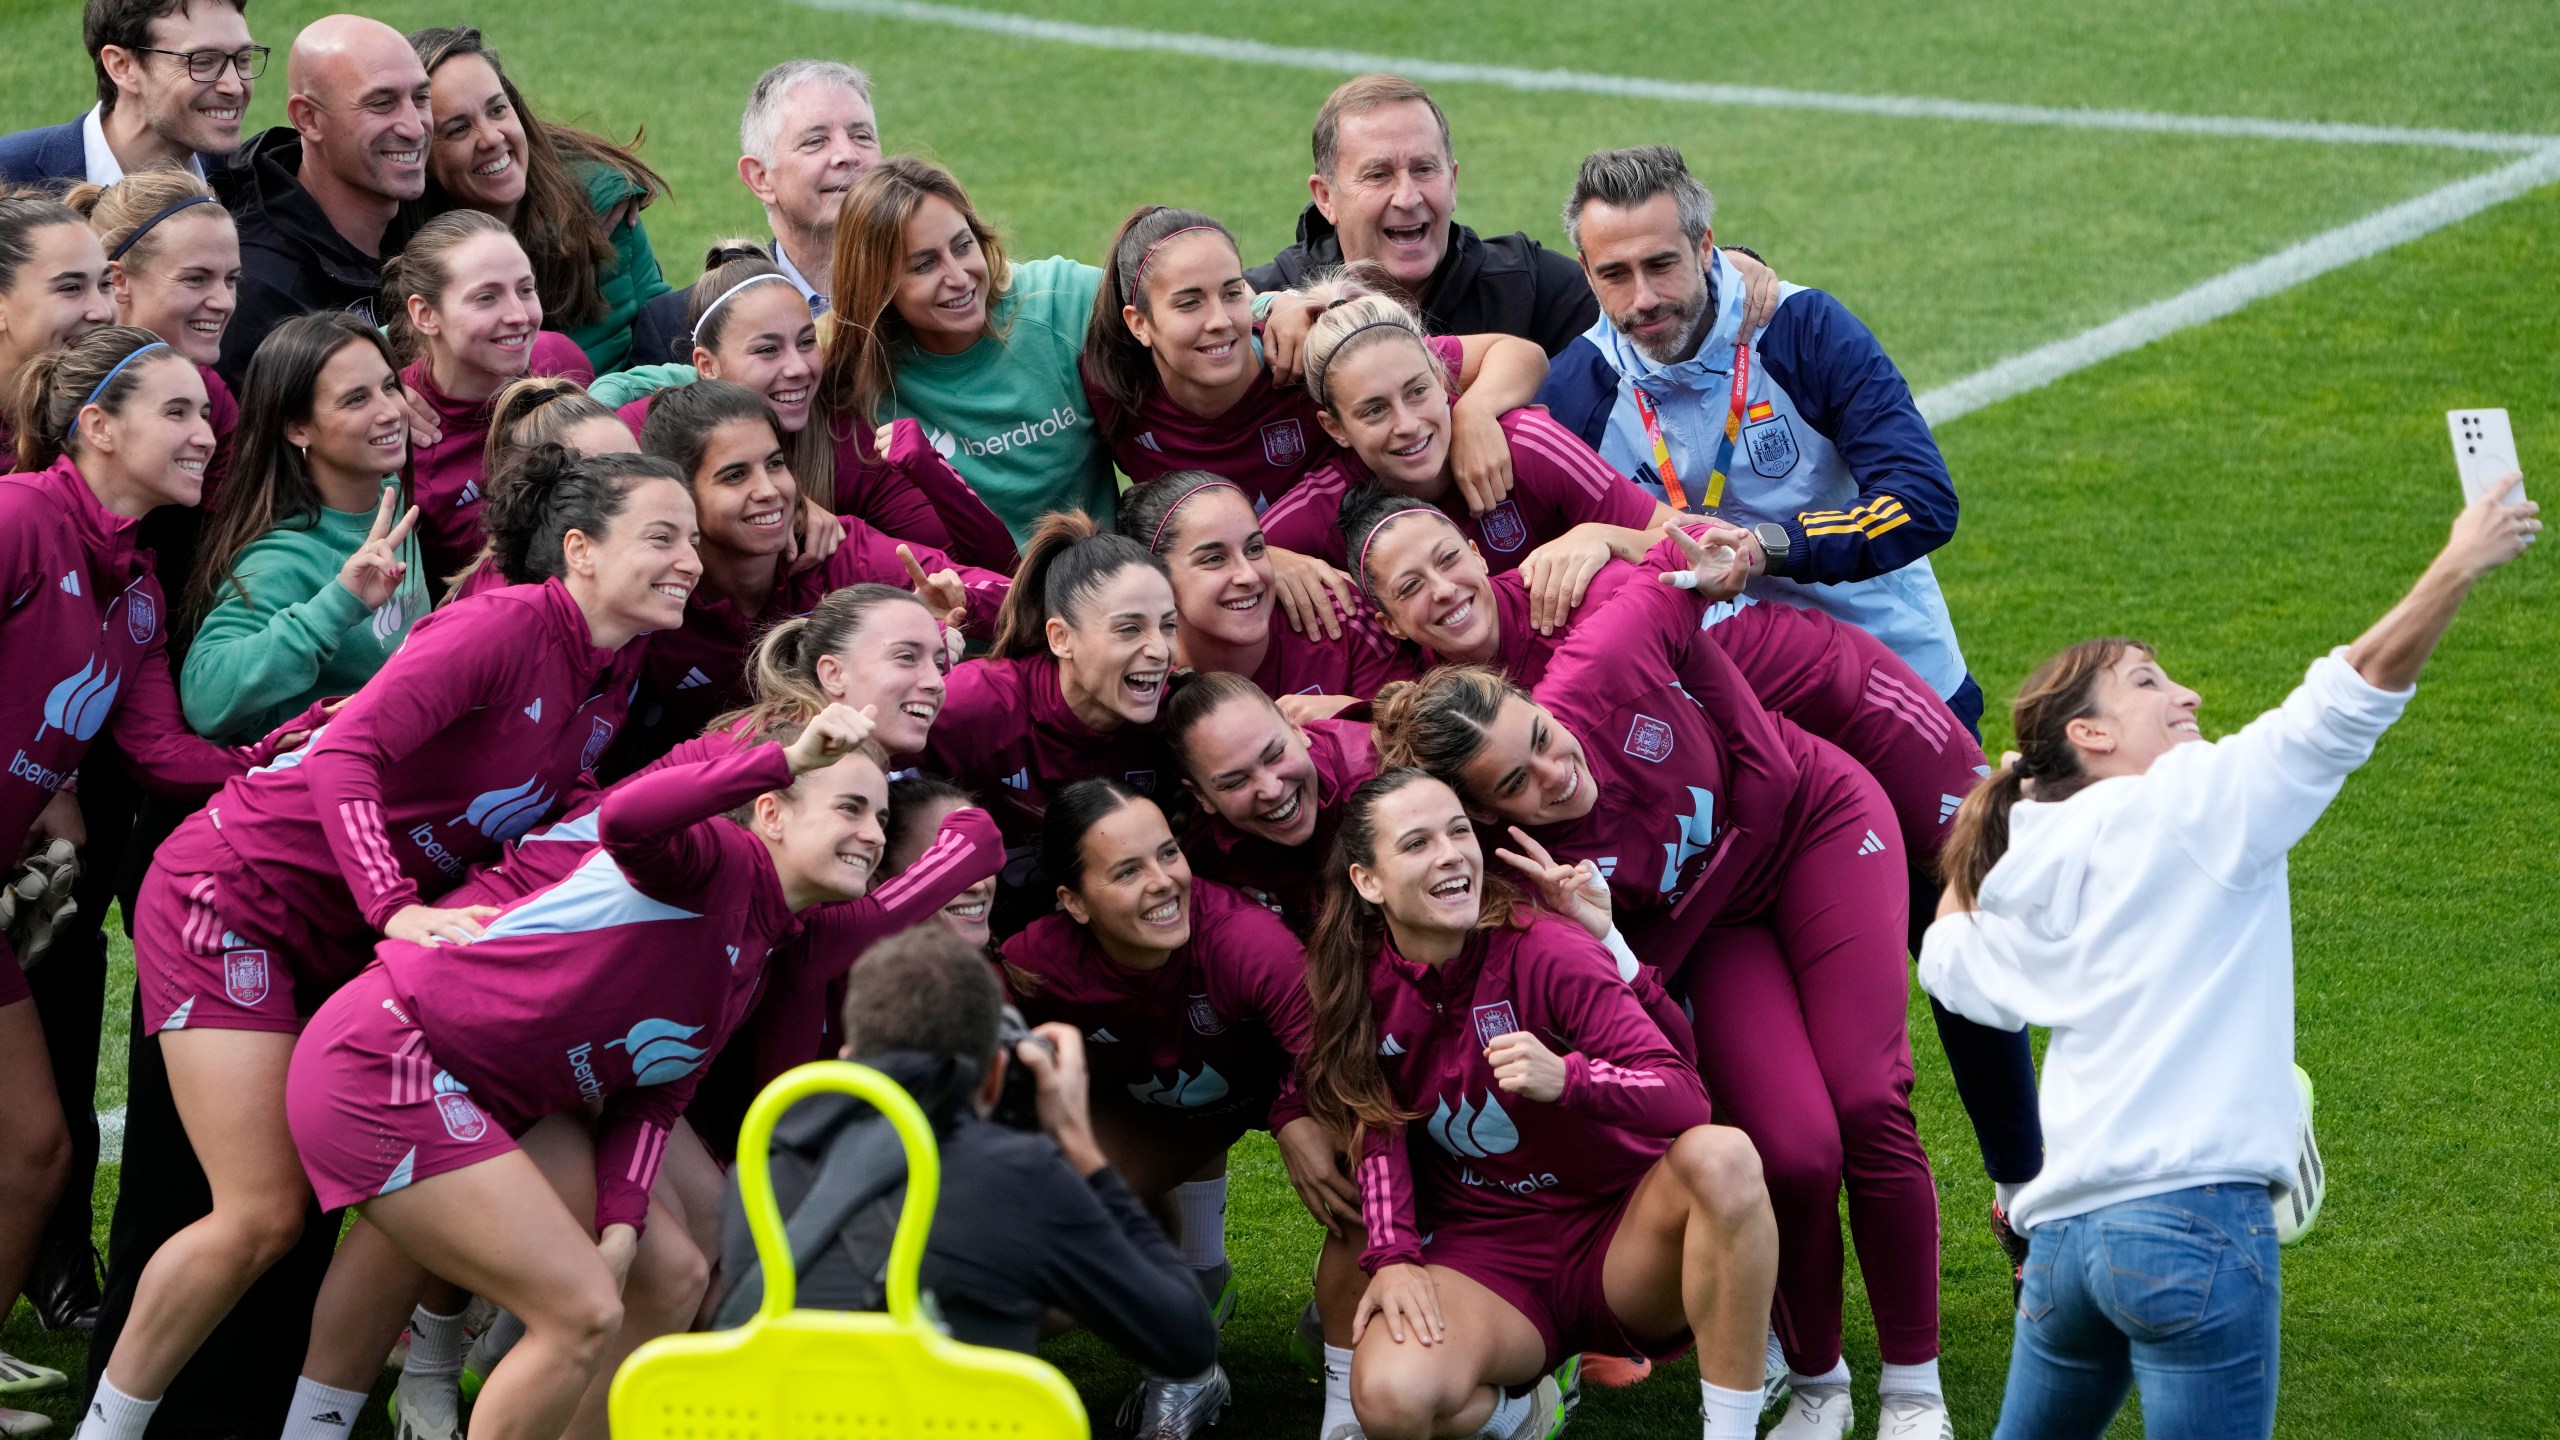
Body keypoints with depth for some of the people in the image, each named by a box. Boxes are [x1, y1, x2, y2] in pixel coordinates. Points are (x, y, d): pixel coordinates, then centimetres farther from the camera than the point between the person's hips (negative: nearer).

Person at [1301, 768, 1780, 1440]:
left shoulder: (1545, 950, -15)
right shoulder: (1359, 982, -4)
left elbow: (1685, 1099, -21)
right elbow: (1378, 1128, 0)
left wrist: (1566, 1077, -39)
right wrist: (1392, 1257, -16)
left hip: (1618, 1229, -1)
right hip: (1486, 1252, 2)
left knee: (1720, 1155, -35)